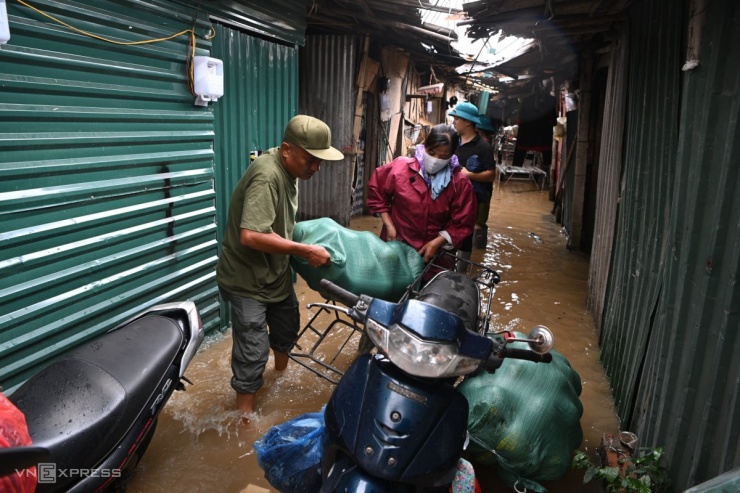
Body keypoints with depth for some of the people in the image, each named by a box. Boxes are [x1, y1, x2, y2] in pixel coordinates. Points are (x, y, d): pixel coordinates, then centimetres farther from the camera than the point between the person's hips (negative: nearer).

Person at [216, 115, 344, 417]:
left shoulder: (289, 169, 1)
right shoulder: (266, 176, -29)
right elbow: (251, 236, -38)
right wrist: (305, 251, -33)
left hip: (276, 272, 9)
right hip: (247, 279, -9)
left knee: (287, 328, 24)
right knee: (253, 350, -4)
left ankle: (282, 375, 51)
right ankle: (245, 415, 16)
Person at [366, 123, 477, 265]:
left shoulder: (460, 184, -13)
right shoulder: (400, 167, -12)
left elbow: (462, 224, -8)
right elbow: (376, 191, 2)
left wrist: (437, 243, -19)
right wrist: (389, 225, -4)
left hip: (435, 252, 0)